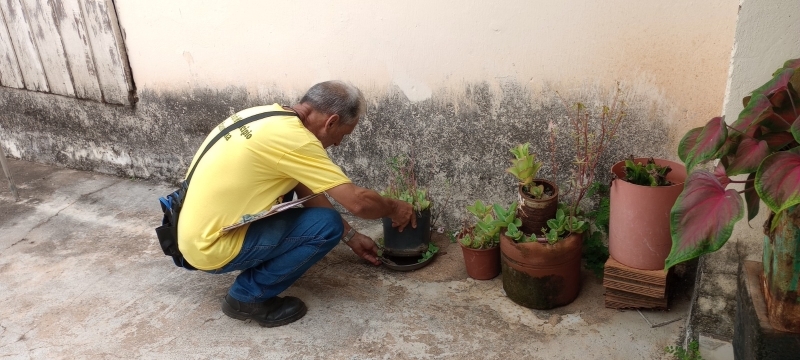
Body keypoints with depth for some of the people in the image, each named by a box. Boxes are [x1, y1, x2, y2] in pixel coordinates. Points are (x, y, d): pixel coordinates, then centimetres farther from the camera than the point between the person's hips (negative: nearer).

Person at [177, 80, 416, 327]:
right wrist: (394, 208, 1)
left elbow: (306, 190, 14)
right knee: (327, 225, -11)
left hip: (199, 231, 9)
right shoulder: (293, 137, -22)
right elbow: (357, 201, -21)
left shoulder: (271, 117, 6)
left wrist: (351, 237, 17)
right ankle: (247, 297, 0)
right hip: (213, 247, -9)